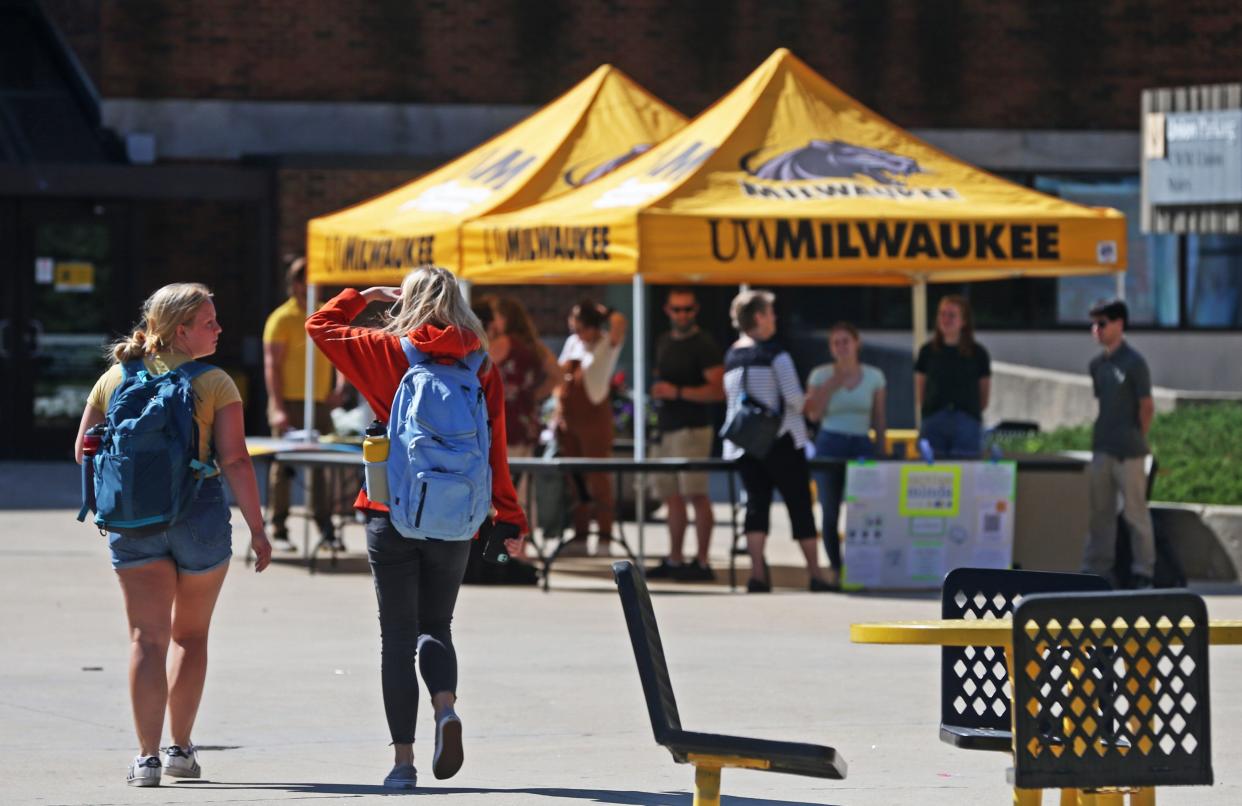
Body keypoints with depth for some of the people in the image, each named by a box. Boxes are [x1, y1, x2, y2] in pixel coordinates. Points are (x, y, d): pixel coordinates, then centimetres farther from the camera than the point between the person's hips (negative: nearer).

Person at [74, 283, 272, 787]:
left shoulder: (114, 379, 4)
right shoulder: (215, 384, -6)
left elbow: (84, 452, 9)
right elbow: (235, 461, -12)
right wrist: (257, 528, -7)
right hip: (200, 514, -2)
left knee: (147, 637, 0)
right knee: (191, 633, 16)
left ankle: (147, 755, -11)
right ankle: (181, 748, 22)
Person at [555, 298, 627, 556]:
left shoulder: (606, 344, -5)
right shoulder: (572, 343, 13)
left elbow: (619, 322, -24)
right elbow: (558, 375, 20)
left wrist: (601, 311, -7)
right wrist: (559, 404, 9)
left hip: (594, 417, -6)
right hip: (568, 418, 6)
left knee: (597, 478, -6)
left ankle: (604, 538, -3)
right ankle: (579, 536, 13)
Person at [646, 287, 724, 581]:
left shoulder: (704, 345, -7)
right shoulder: (664, 342, 17)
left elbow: (718, 390, -14)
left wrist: (678, 392, -19)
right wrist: (656, 391, 12)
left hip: (693, 428, -8)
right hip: (665, 428, 8)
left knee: (696, 495, -9)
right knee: (672, 496, 9)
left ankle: (702, 563, -9)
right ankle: (674, 560, 15)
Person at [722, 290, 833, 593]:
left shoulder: (731, 356, 8)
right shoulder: (773, 353, -11)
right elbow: (794, 397, -13)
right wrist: (802, 405, 7)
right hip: (780, 440, -5)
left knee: (756, 503, 5)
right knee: (800, 505, 2)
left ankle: (757, 573, -7)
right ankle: (815, 574, 4)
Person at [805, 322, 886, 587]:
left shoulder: (873, 377, 6)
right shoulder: (821, 375, 3)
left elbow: (879, 420, 11)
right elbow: (813, 414, -5)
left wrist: (882, 451, 8)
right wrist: (832, 385, -11)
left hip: (862, 445, 0)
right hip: (830, 444, 0)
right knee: (830, 511, 1)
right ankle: (835, 568, 9)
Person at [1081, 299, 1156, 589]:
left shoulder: (1133, 363, -10)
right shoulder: (1097, 364, 11)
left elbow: (1147, 407, -9)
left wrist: (1136, 439, -2)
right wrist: (1101, 436, 12)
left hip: (1128, 453, -7)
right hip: (1102, 450, 7)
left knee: (1135, 511, -2)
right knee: (1100, 511, 10)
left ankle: (1143, 572, 3)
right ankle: (1097, 568, 16)